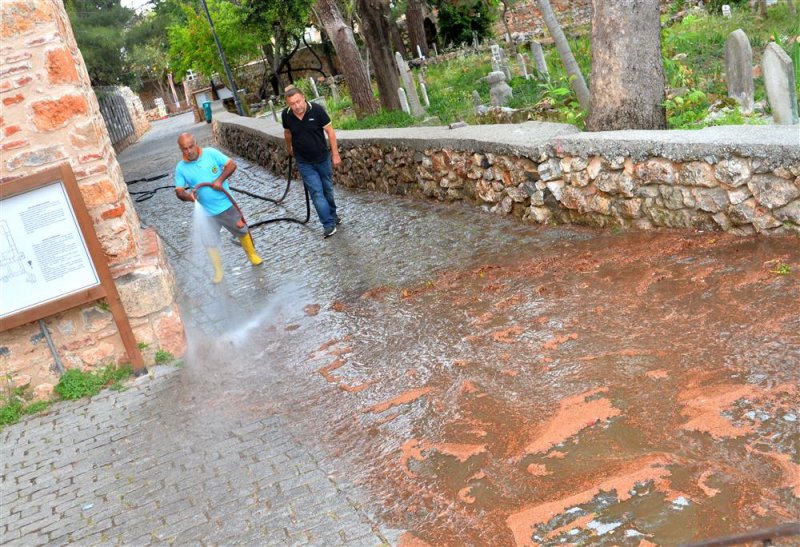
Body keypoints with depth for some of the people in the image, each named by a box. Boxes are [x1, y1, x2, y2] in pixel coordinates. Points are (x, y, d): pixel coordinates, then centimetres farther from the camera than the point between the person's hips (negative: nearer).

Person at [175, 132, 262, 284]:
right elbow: (179, 191, -8)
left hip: (226, 205, 0)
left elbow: (231, 164, -9)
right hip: (206, 212, 0)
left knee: (242, 231, 16)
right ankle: (218, 271, 25)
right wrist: (187, 195, -31)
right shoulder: (181, 168, -8)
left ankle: (252, 255, 42)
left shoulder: (210, 153, -11)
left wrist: (220, 180, -24)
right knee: (210, 244, 4)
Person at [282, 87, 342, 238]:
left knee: (327, 189, 17)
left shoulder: (317, 110, -20)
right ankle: (328, 225, -2)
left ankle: (333, 215, 38)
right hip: (304, 163, 0)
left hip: (322, 158, 0)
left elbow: (330, 131, -12)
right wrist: (289, 148, 24)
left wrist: (335, 153, -11)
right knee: (317, 193, -6)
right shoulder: (286, 115, -13)